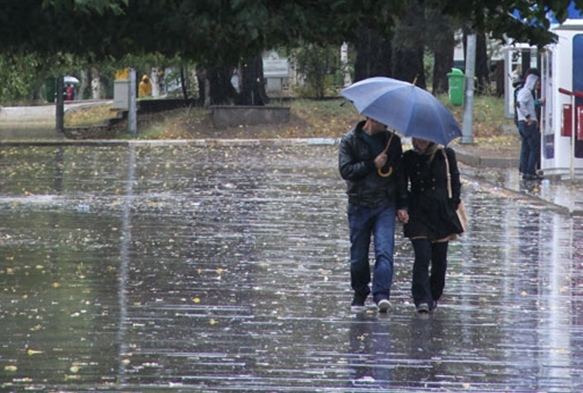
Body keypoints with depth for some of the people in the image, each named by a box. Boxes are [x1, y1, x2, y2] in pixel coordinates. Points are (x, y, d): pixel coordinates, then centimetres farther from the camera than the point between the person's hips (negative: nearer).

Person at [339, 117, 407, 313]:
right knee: (359, 255, 6)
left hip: (386, 206, 1)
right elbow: (345, 170, -9)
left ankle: (381, 295, -20)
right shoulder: (350, 140, 1)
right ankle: (360, 294, 22)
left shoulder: (392, 141, 9)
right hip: (359, 206, -1)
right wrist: (373, 164, -15)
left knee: (384, 251, -14)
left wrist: (402, 204, 8)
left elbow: (400, 172, 14)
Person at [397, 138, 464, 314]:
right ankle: (422, 299, -15)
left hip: (442, 214, 1)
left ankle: (434, 297, 22)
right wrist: (401, 207, -10)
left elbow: (455, 185, 6)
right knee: (422, 257, -13)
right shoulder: (409, 158, 4)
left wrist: (453, 213, 2)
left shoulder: (446, 156, 2)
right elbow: (402, 186, 8)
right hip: (418, 215, -1)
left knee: (439, 261, 5)